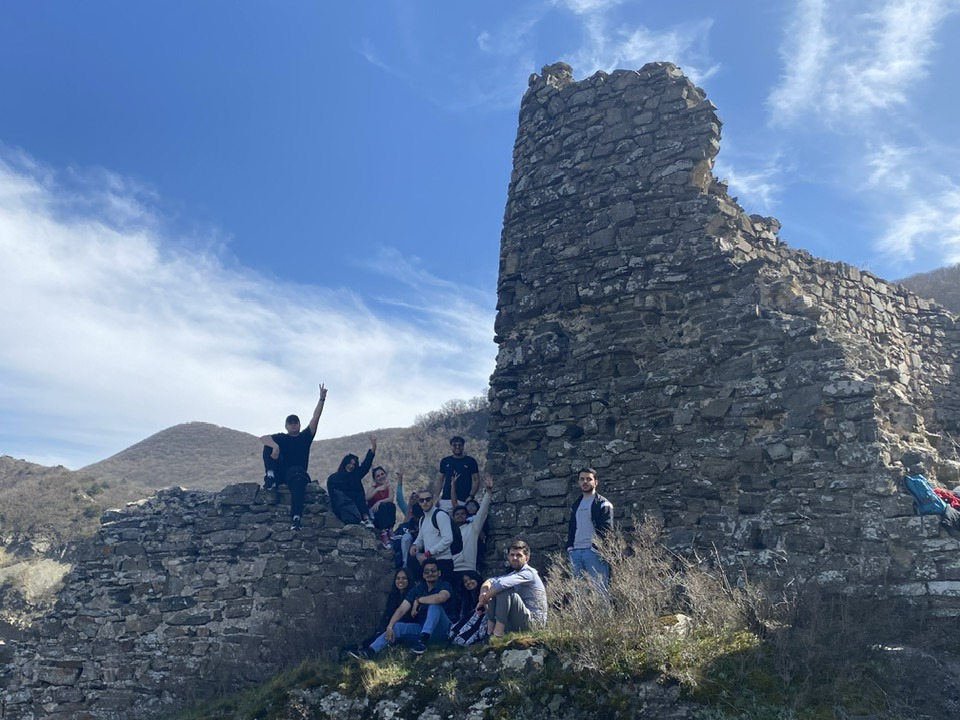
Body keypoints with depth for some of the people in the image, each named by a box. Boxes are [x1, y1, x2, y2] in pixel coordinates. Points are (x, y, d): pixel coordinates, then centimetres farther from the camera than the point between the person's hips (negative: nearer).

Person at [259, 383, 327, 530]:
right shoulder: (281, 438, 12)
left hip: (297, 472, -1)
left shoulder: (305, 436, 15)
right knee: (269, 445, -14)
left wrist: (322, 399, -6)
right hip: (280, 473, 1)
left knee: (298, 480, -40)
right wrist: (275, 446, -31)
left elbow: (315, 418, 5)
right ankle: (270, 476, -31)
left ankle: (296, 518, -55)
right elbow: (262, 438, -9)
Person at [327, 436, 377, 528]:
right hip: (341, 509, -3)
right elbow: (332, 495, -5)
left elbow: (366, 463, 3)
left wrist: (373, 448, -9)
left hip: (355, 506, 3)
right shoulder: (333, 478, 6)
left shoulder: (356, 475, 14)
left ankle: (365, 518, -38)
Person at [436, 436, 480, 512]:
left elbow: (476, 480, 5)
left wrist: (471, 497, -9)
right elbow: (440, 481, 15)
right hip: (445, 499, 2)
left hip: (464, 500, -2)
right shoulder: (445, 461, 13)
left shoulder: (470, 461, 7)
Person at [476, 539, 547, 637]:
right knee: (493, 591, 6)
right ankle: (489, 632, -4)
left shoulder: (528, 572, -13)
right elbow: (490, 581, 8)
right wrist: (483, 594, -14)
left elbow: (502, 583, -27)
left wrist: (484, 599, -16)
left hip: (533, 621, -9)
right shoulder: (513, 574, 16)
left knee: (504, 589, -24)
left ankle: (497, 634, -22)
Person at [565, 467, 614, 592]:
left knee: (599, 587, -9)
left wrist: (598, 547, -15)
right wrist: (569, 546, 10)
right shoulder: (575, 505, 22)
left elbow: (607, 530, -7)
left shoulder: (603, 503, 1)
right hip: (576, 552, 6)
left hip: (594, 551, -6)